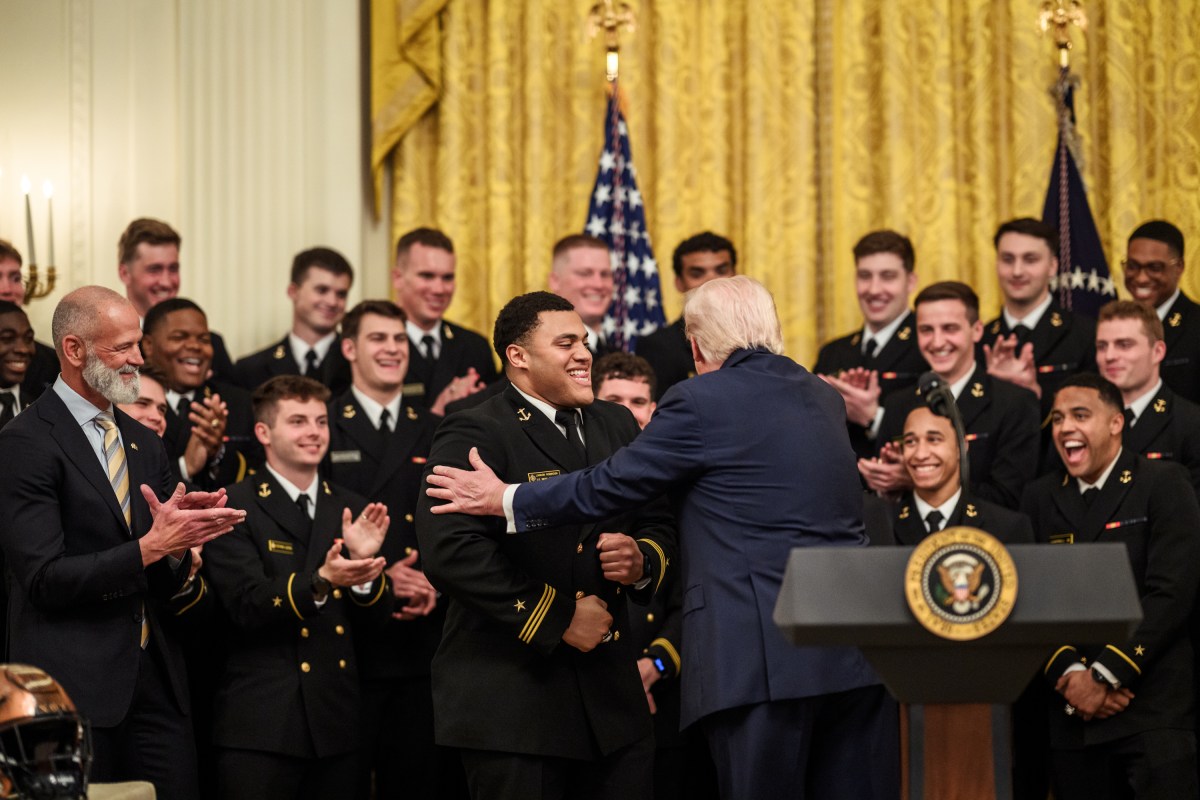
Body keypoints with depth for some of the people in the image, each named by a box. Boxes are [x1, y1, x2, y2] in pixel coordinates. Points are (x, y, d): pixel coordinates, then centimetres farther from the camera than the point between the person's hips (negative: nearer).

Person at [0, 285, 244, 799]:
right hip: (76, 681, -6)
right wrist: (150, 547, -19)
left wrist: (182, 542, -6)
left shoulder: (144, 444, 16)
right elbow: (44, 578, -15)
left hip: (156, 678, 6)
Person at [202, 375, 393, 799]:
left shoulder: (351, 510, 13)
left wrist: (364, 561, -11)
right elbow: (247, 606, -15)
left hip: (335, 722, 5)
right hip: (261, 725, -5)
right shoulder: (235, 508, -4)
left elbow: (375, 617, 9)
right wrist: (320, 582, -29)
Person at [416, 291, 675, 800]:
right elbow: (450, 552, -20)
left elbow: (658, 524, 20)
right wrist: (558, 616, -18)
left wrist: (642, 561, -6)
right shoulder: (473, 436, -7)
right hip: (512, 698, -6)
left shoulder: (615, 426, 16)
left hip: (612, 697, 6)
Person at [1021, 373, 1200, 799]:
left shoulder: (1163, 485, 1)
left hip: (1153, 708, -4)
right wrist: (1069, 675, -10)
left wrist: (1105, 676, -13)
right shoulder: (1040, 498, 13)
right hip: (1071, 714, 4)